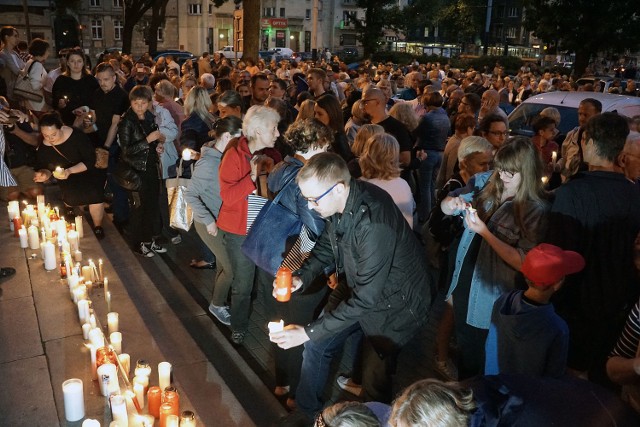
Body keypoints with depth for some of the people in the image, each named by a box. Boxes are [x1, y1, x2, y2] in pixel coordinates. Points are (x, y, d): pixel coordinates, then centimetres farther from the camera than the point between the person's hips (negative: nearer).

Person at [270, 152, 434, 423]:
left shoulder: (375, 222, -38)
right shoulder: (339, 202, -14)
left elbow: (366, 297, -33)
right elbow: (327, 245, 5)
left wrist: (308, 332, -29)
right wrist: (302, 277, -13)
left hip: (393, 303, -7)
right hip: (359, 290, 7)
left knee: (374, 380, 3)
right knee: (317, 346, 12)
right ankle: (307, 413, 35)